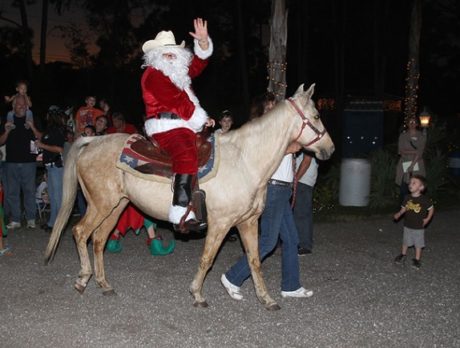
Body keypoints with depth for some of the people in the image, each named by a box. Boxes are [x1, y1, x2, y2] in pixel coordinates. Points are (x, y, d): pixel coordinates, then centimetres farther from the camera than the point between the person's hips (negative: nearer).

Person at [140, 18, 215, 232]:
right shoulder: (153, 75, -4)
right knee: (187, 156, -34)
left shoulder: (180, 72, 24)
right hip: (165, 127, -11)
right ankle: (181, 215, -44)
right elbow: (177, 102, -11)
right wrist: (201, 119, -7)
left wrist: (203, 41, 4)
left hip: (183, 127, 11)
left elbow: (199, 62, 23)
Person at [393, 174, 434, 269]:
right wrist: (399, 214, -12)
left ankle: (417, 259, 23)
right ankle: (403, 255, 39)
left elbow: (431, 208, -4)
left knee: (418, 244, 8)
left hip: (419, 227, -3)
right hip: (407, 226, 4)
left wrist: (427, 219, -10)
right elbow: (404, 208, 5)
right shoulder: (407, 198, -6)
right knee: (405, 242, 19)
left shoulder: (424, 199, -17)